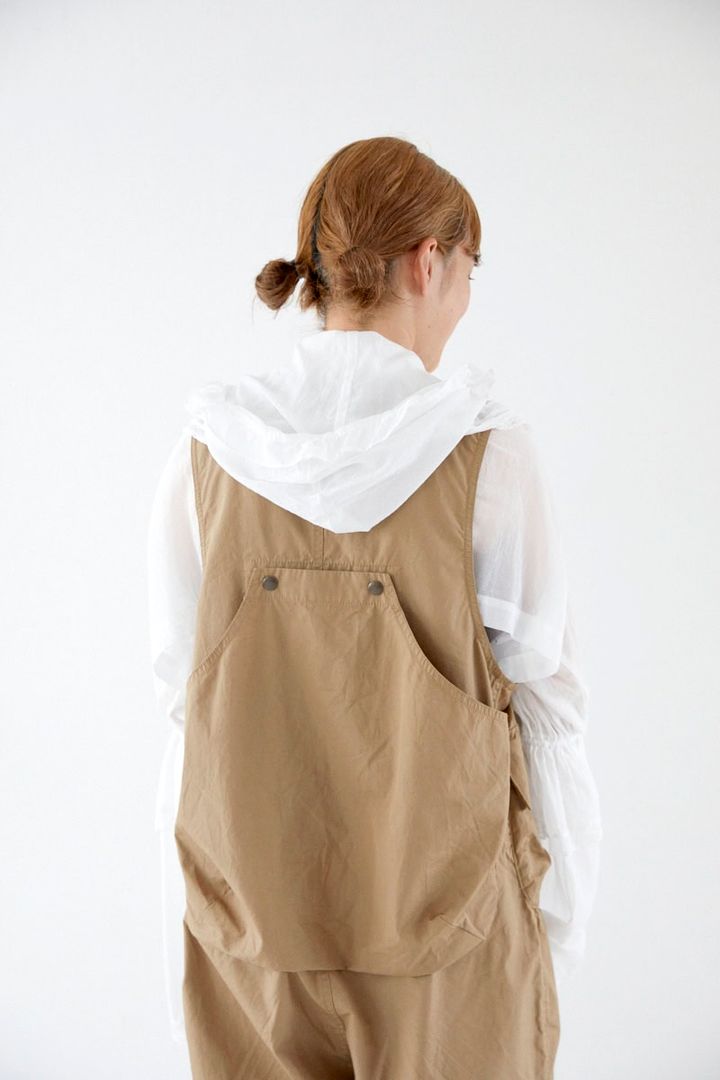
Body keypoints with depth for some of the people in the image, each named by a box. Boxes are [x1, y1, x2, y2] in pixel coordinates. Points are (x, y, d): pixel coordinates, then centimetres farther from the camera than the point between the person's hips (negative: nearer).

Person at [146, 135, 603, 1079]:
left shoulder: (204, 452, -6)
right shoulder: (487, 452, -15)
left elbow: (181, 687, 1)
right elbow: (546, 696, -8)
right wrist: (555, 930, 6)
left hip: (251, 921, 3)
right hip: (446, 911, -2)